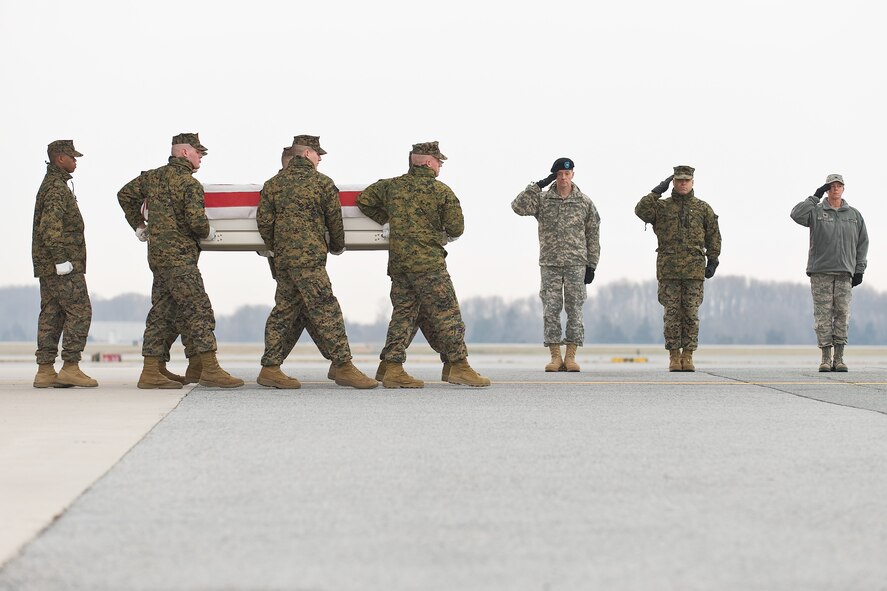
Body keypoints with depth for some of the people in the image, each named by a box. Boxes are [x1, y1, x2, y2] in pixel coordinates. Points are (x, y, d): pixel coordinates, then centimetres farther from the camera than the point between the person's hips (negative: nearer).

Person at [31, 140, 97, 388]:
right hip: (61, 265, -10)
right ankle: (70, 367, -11)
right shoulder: (57, 188, -13)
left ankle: (45, 371, 5)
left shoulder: (50, 184, 20)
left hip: (48, 265, 10)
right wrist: (61, 259, -25)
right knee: (80, 312, -8)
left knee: (52, 315, 7)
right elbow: (50, 226, -23)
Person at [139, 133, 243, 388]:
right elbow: (196, 221, -20)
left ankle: (150, 371, 12)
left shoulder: (153, 177, 13)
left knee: (161, 311, 11)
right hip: (179, 256, -9)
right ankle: (210, 369, -11)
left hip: (157, 253, 9)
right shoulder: (189, 183, -13)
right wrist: (209, 232, 1)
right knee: (198, 310, -8)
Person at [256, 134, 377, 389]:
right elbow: (335, 220, 5)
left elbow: (263, 220, 9)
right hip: (309, 258, -6)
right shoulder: (323, 183, -1)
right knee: (326, 311, -6)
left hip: (283, 258, 6)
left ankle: (270, 369, 11)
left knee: (283, 311, 11)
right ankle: (343, 366, -7)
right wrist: (338, 246, 23)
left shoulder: (273, 184, 12)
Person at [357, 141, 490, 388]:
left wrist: (386, 219, 26)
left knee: (402, 314, 9)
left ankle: (393, 370, 4)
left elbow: (363, 200, 18)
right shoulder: (442, 192, -4)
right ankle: (459, 366, -4)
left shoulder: (391, 186, 10)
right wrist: (444, 230, 21)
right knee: (447, 314, -2)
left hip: (397, 263, 6)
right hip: (428, 263, -6)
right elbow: (456, 229, -1)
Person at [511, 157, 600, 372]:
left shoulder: (585, 202, 6)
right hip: (550, 264, 0)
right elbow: (519, 206, -11)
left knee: (574, 309, -1)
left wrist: (591, 265, 3)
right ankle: (555, 357, 2)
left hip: (576, 264, 0)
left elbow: (593, 236, 8)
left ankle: (571, 356, 3)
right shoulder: (542, 200, 5)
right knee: (550, 309, -3)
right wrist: (539, 185, -12)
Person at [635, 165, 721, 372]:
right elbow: (641, 210, -11)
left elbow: (713, 236, 12)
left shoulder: (703, 208, 11)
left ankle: (688, 356, 6)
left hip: (694, 269, 1)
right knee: (672, 314, -1)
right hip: (669, 269, -1)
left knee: (691, 314, 0)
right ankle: (674, 356, 5)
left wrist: (712, 261, 5)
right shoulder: (662, 206, 8)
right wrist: (657, 191, -9)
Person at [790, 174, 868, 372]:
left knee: (842, 314, -2)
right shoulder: (816, 212, 4)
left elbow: (863, 242, 15)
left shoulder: (854, 215, 13)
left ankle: (839, 358, 2)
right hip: (820, 272, -2)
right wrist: (815, 197, -13)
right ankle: (825, 358, -2)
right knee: (823, 315, -4)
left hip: (845, 273, 2)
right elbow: (797, 214, -15)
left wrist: (859, 269, 7)